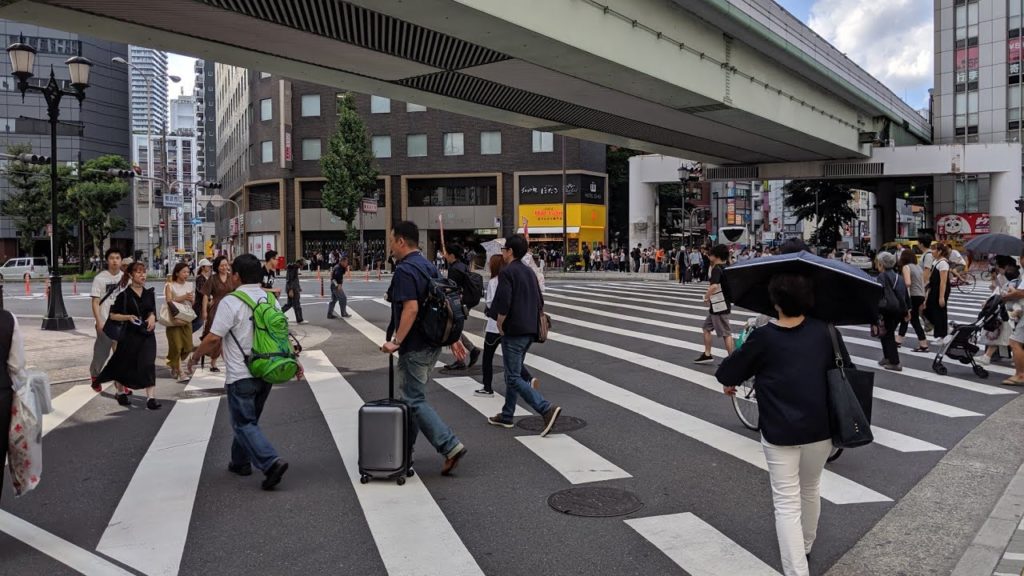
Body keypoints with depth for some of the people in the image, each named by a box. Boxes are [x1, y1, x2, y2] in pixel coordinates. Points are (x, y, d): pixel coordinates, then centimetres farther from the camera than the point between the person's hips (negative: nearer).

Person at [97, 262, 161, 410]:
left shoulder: (149, 293, 7)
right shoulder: (124, 295, -6)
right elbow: (113, 315, -4)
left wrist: (152, 316, -2)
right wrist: (128, 317, -19)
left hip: (147, 334, 2)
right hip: (130, 334, -2)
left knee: (148, 364, -12)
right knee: (125, 364, 12)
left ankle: (151, 398, -15)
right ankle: (120, 392, 37)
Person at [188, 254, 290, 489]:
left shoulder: (231, 302, -14)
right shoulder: (271, 299, 6)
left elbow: (214, 339, -15)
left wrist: (195, 357, 1)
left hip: (241, 375, -7)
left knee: (244, 423, -1)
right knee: (249, 419, 22)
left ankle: (271, 462, -17)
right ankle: (241, 461, 32)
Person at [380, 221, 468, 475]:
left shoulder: (405, 270, -16)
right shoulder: (430, 267, 13)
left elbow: (411, 308, -26)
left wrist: (396, 341, -23)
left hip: (415, 347, -10)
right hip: (432, 343, 10)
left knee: (415, 401, -4)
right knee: (411, 395, 18)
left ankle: (451, 446, -11)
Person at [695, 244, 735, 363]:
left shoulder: (717, 269, -18)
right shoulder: (724, 268, 10)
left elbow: (714, 286, -33)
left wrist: (706, 297, -18)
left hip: (719, 306, -10)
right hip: (717, 305, 10)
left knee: (726, 333, -3)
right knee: (707, 327, 17)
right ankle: (707, 354, 24)